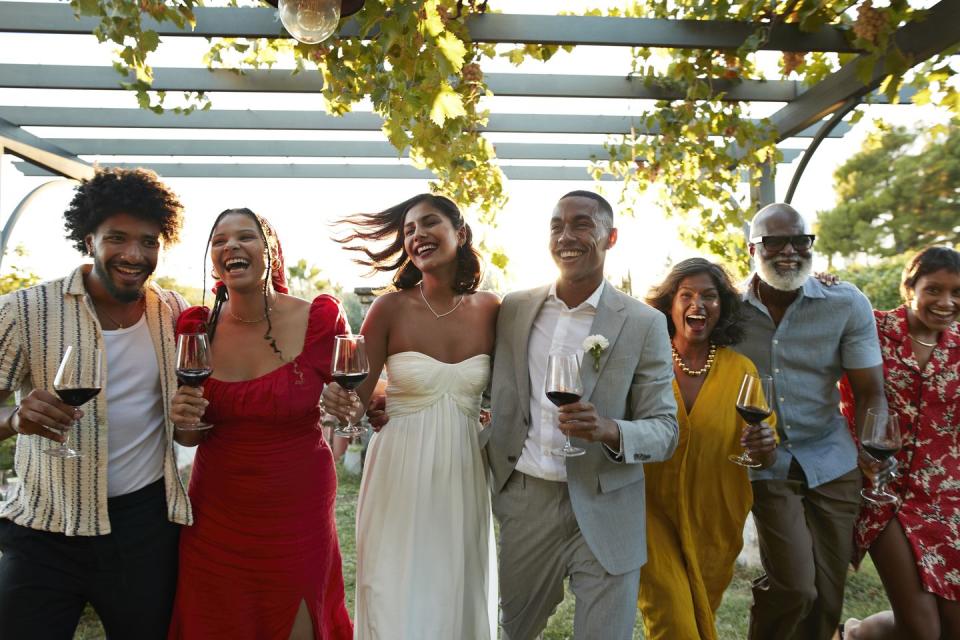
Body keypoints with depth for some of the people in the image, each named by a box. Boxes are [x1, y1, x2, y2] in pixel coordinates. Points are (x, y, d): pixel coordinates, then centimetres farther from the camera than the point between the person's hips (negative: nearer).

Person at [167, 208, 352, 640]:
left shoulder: (320, 318, -13)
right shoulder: (197, 328, -4)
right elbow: (191, 437, 7)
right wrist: (184, 419, -15)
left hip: (299, 513, -2)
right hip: (216, 513, 3)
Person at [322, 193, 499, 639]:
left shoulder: (488, 309, -1)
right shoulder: (391, 309, -9)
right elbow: (358, 399, -8)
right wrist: (339, 402, -27)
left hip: (463, 478, 3)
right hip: (400, 477, -2)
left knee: (461, 604, 17)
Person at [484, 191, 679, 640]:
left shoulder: (643, 324, -7)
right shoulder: (514, 309, 2)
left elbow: (665, 430, -7)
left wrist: (609, 430, -26)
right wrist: (499, 479, 4)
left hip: (603, 514, -3)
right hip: (524, 504, 3)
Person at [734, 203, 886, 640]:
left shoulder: (848, 305, -7)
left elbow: (870, 392, -3)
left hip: (832, 462, 2)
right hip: (766, 465, -2)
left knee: (826, 596, 11)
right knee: (795, 587, -11)